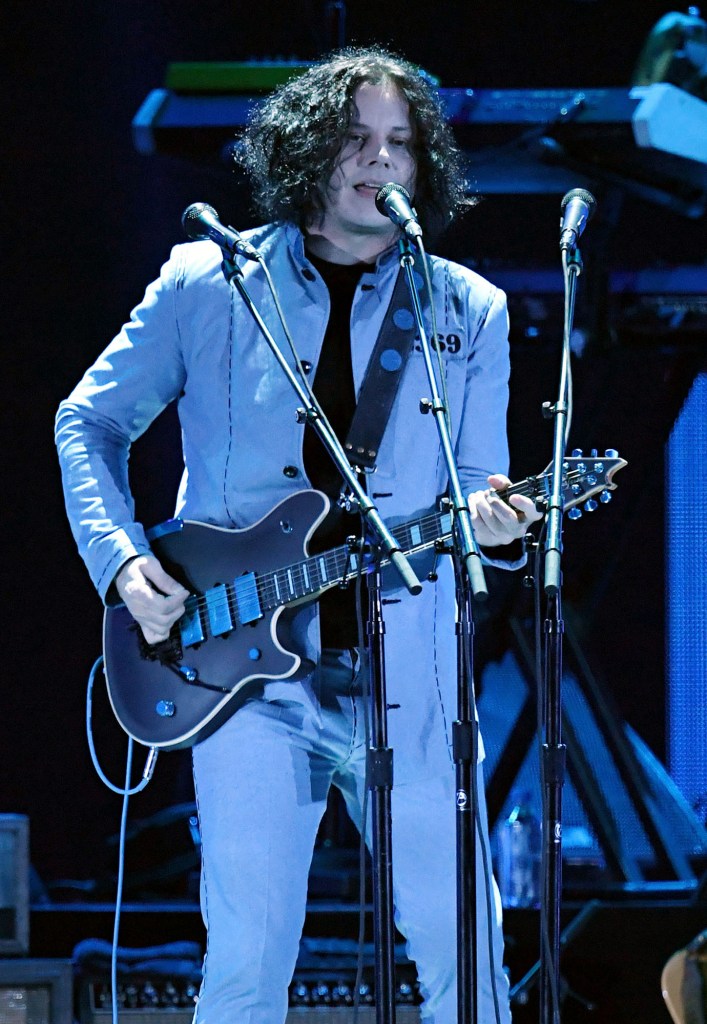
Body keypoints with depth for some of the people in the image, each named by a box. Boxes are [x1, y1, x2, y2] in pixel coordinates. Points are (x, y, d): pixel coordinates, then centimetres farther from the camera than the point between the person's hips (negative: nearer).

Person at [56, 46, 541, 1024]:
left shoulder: (468, 312, 7)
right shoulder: (208, 284, 5)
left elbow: (480, 498, 9)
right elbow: (89, 422, 12)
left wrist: (487, 521, -15)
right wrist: (121, 560, -3)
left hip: (408, 677, 1)